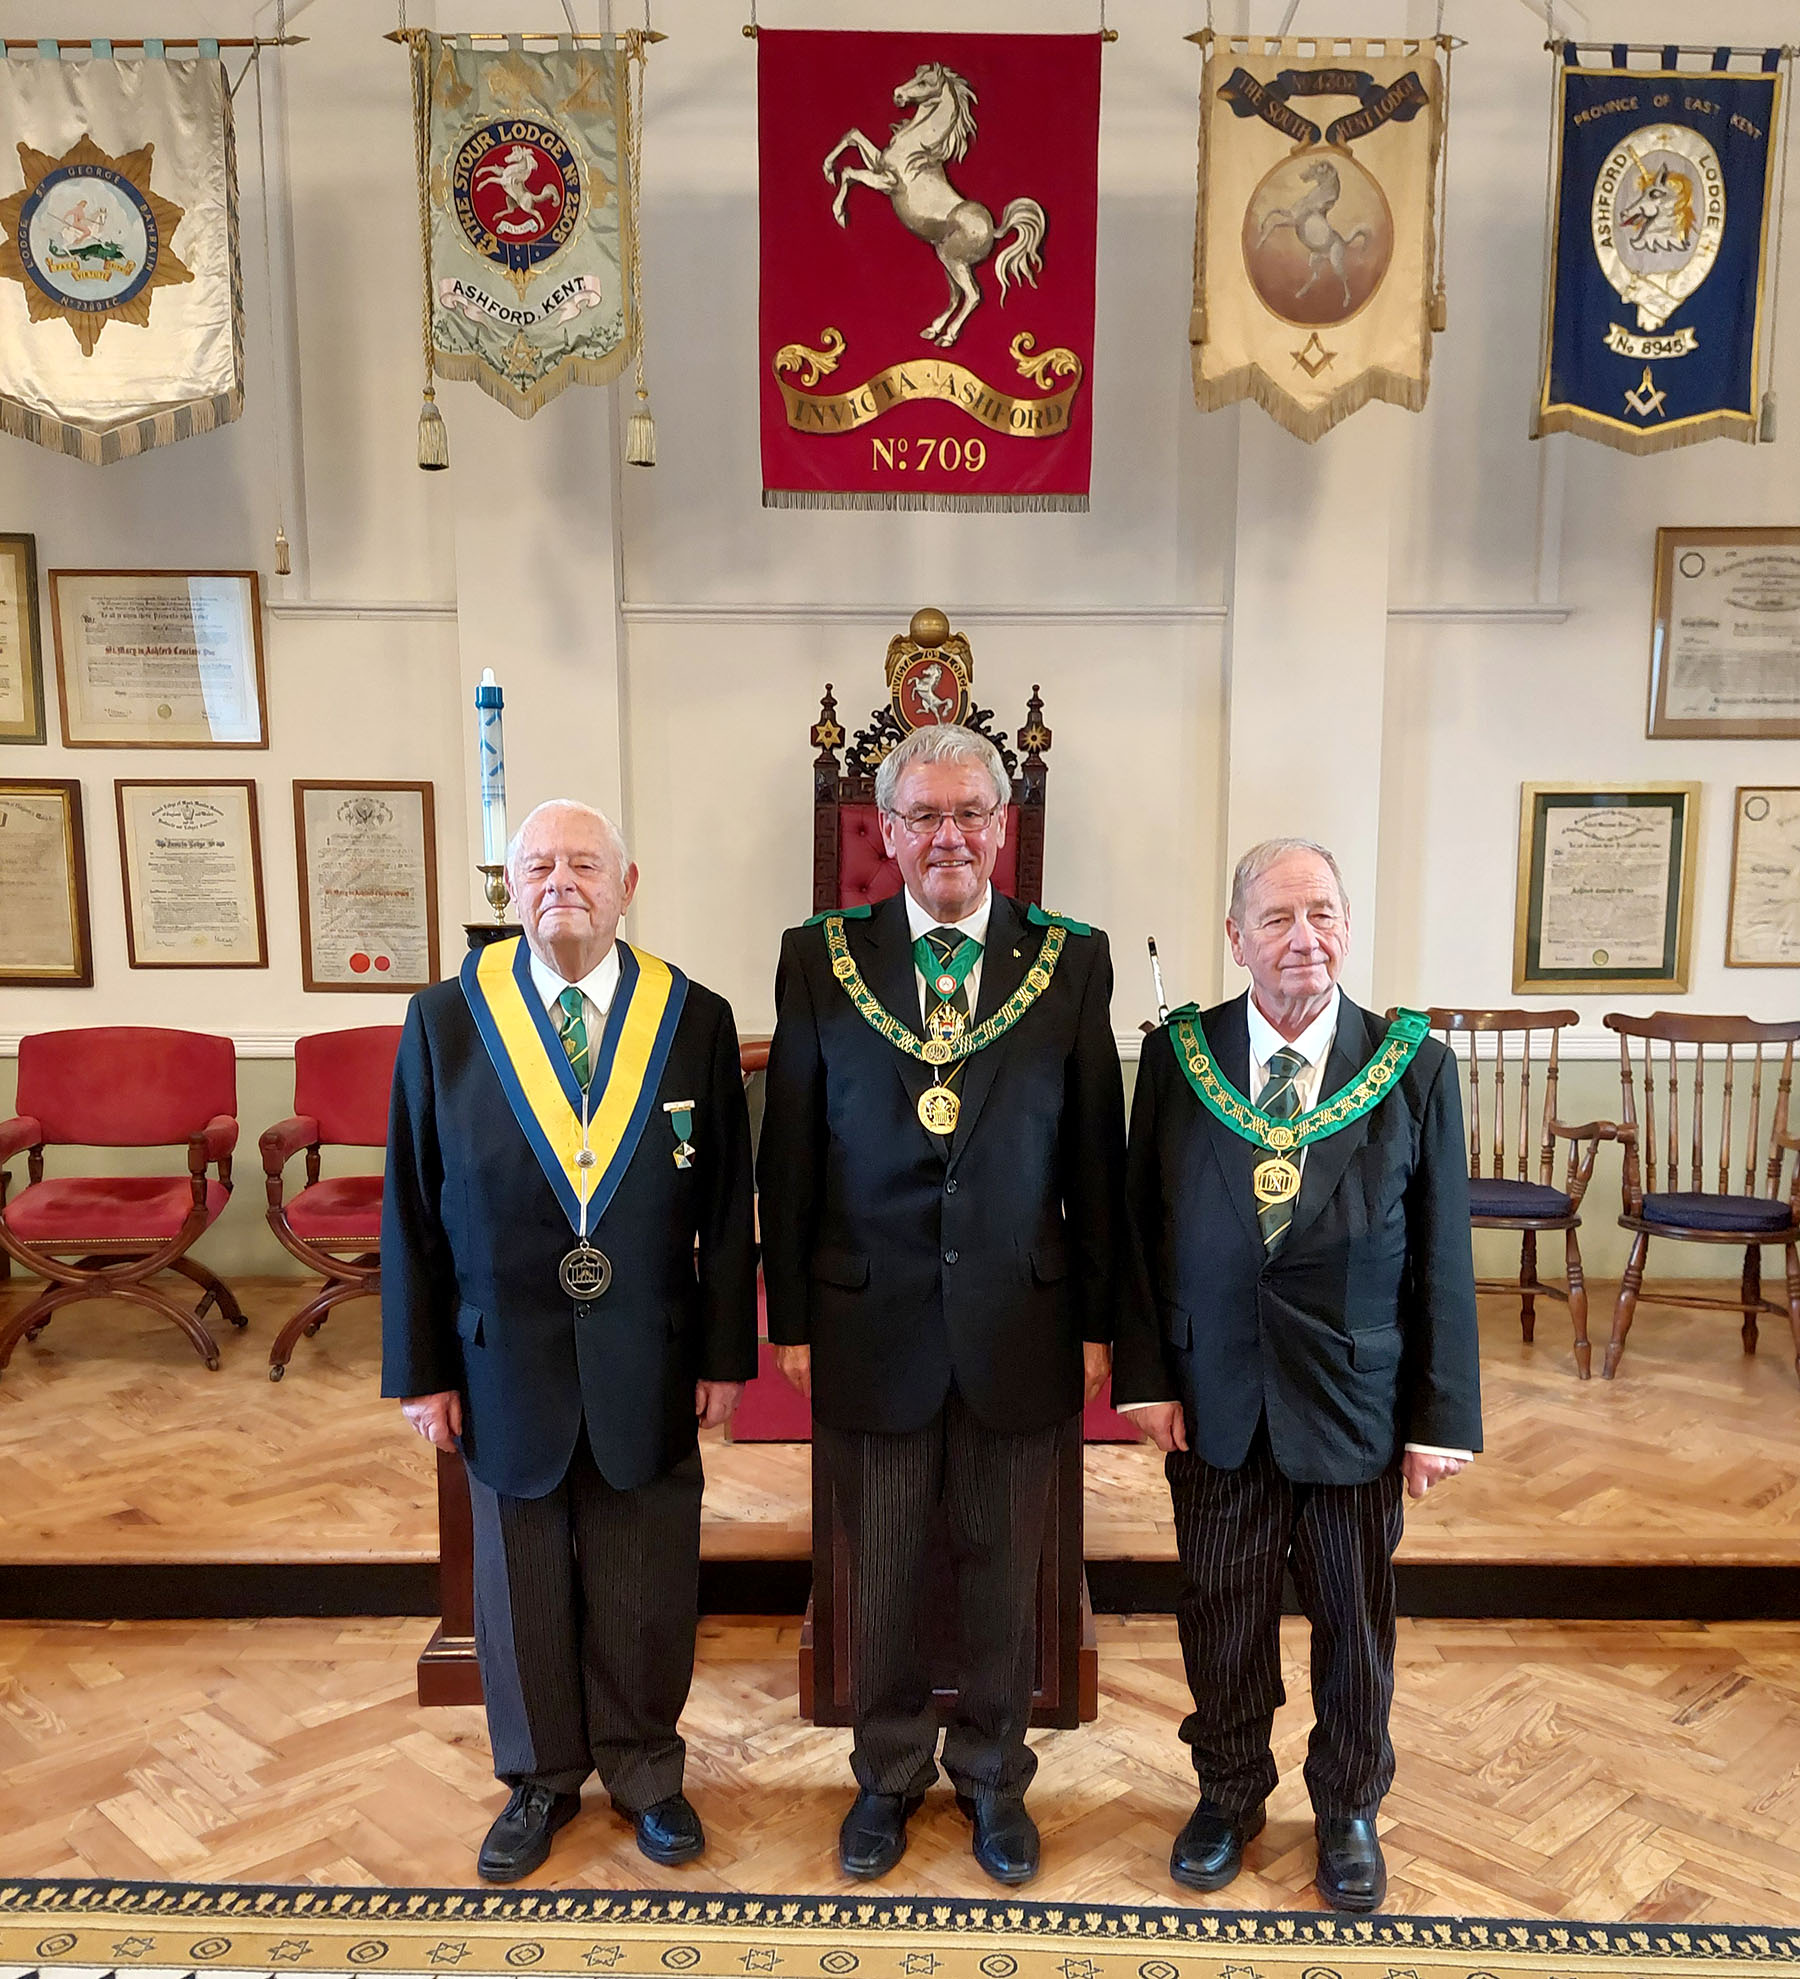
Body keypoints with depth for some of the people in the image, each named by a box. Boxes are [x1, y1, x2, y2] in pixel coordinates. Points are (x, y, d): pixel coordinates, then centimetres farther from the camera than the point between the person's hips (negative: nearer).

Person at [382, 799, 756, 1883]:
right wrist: (422, 1370, -2)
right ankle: (541, 1779, 40)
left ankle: (645, 1772, 38)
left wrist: (725, 1353, -2)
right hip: (507, 1362, 0)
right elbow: (410, 1211, -2)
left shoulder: (697, 1021, -5)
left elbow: (728, 1206, -1)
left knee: (646, 1587, 14)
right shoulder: (445, 1020, -5)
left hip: (649, 1366, 0)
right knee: (523, 1583, 17)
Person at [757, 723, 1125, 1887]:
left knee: (1005, 1572, 15)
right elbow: (787, 1155, 1)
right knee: (882, 1573, 15)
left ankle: (992, 1776, 38)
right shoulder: (820, 959, -3)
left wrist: (1098, 1320, 1)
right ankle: (890, 1776, 39)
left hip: (1020, 1321, 0)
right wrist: (790, 1317, 0)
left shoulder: (1072, 962, -2)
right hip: (871, 1321, 0)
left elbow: (1098, 1156, 1)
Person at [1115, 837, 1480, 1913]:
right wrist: (1148, 1376, -4)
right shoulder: (1177, 1056, -4)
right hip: (1214, 1403, 1)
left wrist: (1443, 1418, -4)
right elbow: (1142, 1230, 1)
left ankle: (1348, 1809, 40)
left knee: (1356, 1623, 16)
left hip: (1357, 1406, 0)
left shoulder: (1416, 1068, -7)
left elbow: (1443, 1260, -4)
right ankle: (1230, 1795, 40)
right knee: (1223, 1619, 16)